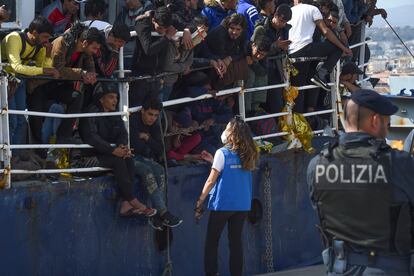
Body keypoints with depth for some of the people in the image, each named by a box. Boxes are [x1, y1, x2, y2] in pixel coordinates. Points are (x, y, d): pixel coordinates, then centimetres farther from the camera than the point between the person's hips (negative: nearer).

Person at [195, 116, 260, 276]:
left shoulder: (222, 153, -9)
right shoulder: (248, 155, 6)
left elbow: (211, 180, -9)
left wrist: (199, 202, -3)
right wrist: (213, 161, 21)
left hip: (223, 203, -5)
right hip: (243, 204, 5)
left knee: (212, 242, 5)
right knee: (236, 241, 9)